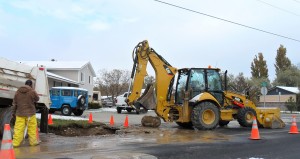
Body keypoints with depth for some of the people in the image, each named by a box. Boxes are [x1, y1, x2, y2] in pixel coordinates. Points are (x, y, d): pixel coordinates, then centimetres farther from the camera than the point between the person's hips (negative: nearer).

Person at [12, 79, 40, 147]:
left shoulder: (18, 91, 5)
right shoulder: (32, 91, -7)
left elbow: (14, 103, 10)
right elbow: (37, 99, 9)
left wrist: (13, 112, 18)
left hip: (20, 113, 3)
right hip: (30, 113, -3)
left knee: (18, 128, 3)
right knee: (32, 128, 8)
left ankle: (15, 143, 2)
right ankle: (33, 141, 16)